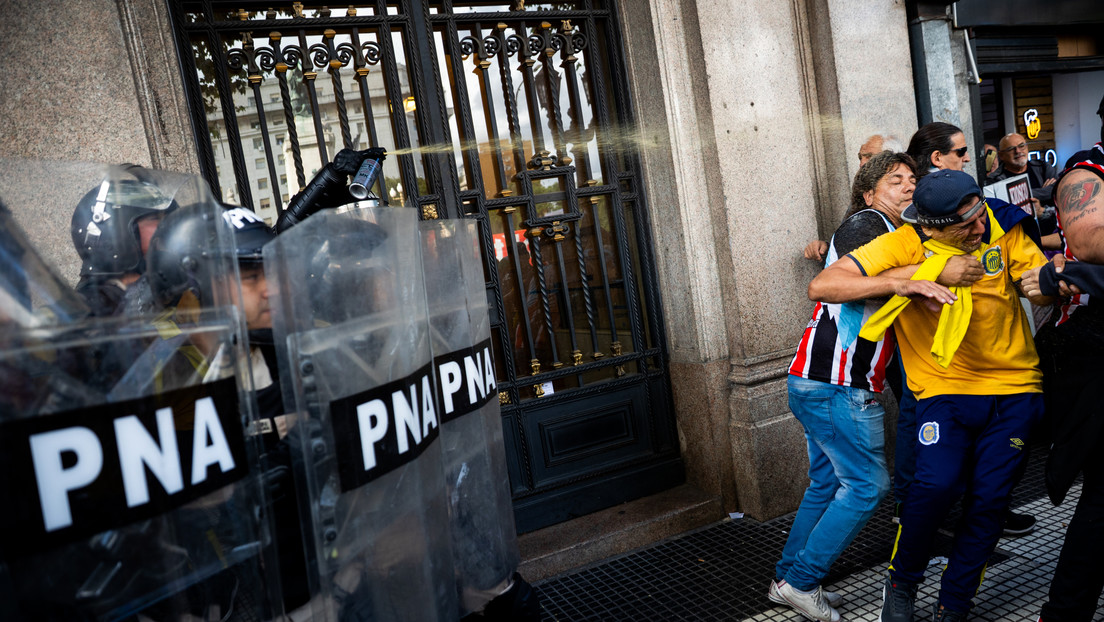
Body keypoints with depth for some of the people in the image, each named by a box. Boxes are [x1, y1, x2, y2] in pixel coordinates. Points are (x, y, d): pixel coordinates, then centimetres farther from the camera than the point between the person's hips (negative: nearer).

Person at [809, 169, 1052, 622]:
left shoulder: (1002, 228, -3)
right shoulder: (904, 245, -13)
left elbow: (1043, 290, -4)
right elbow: (821, 287, -22)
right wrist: (903, 284, -31)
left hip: (1014, 389, 3)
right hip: (945, 390, -3)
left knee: (989, 498, -2)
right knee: (938, 483, -21)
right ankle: (901, 583, 6)